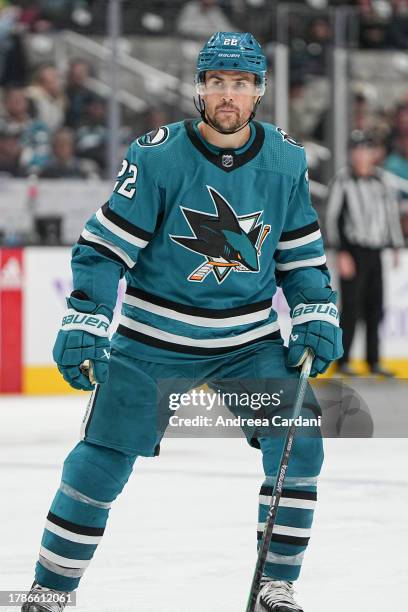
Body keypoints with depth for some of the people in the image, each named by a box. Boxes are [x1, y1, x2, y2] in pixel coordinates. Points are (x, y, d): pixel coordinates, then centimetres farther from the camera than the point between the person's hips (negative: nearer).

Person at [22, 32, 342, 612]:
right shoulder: (158, 156, -15)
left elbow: (302, 248, 10)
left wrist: (317, 315, -1)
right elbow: (106, 244, -13)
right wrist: (83, 324, -20)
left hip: (250, 339, 3)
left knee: (298, 447, -8)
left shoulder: (286, 159, -2)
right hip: (154, 339, -3)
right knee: (100, 464, -5)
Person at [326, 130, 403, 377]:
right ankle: (343, 361, 0)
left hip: (375, 252, 5)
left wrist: (396, 247, 18)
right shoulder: (343, 181, -6)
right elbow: (334, 217, -8)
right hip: (353, 251, -5)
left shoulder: (382, 181, 9)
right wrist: (342, 254, -13)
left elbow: (392, 213, 19)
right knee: (352, 308, -7)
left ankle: (374, 361, 14)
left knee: (375, 308, 7)